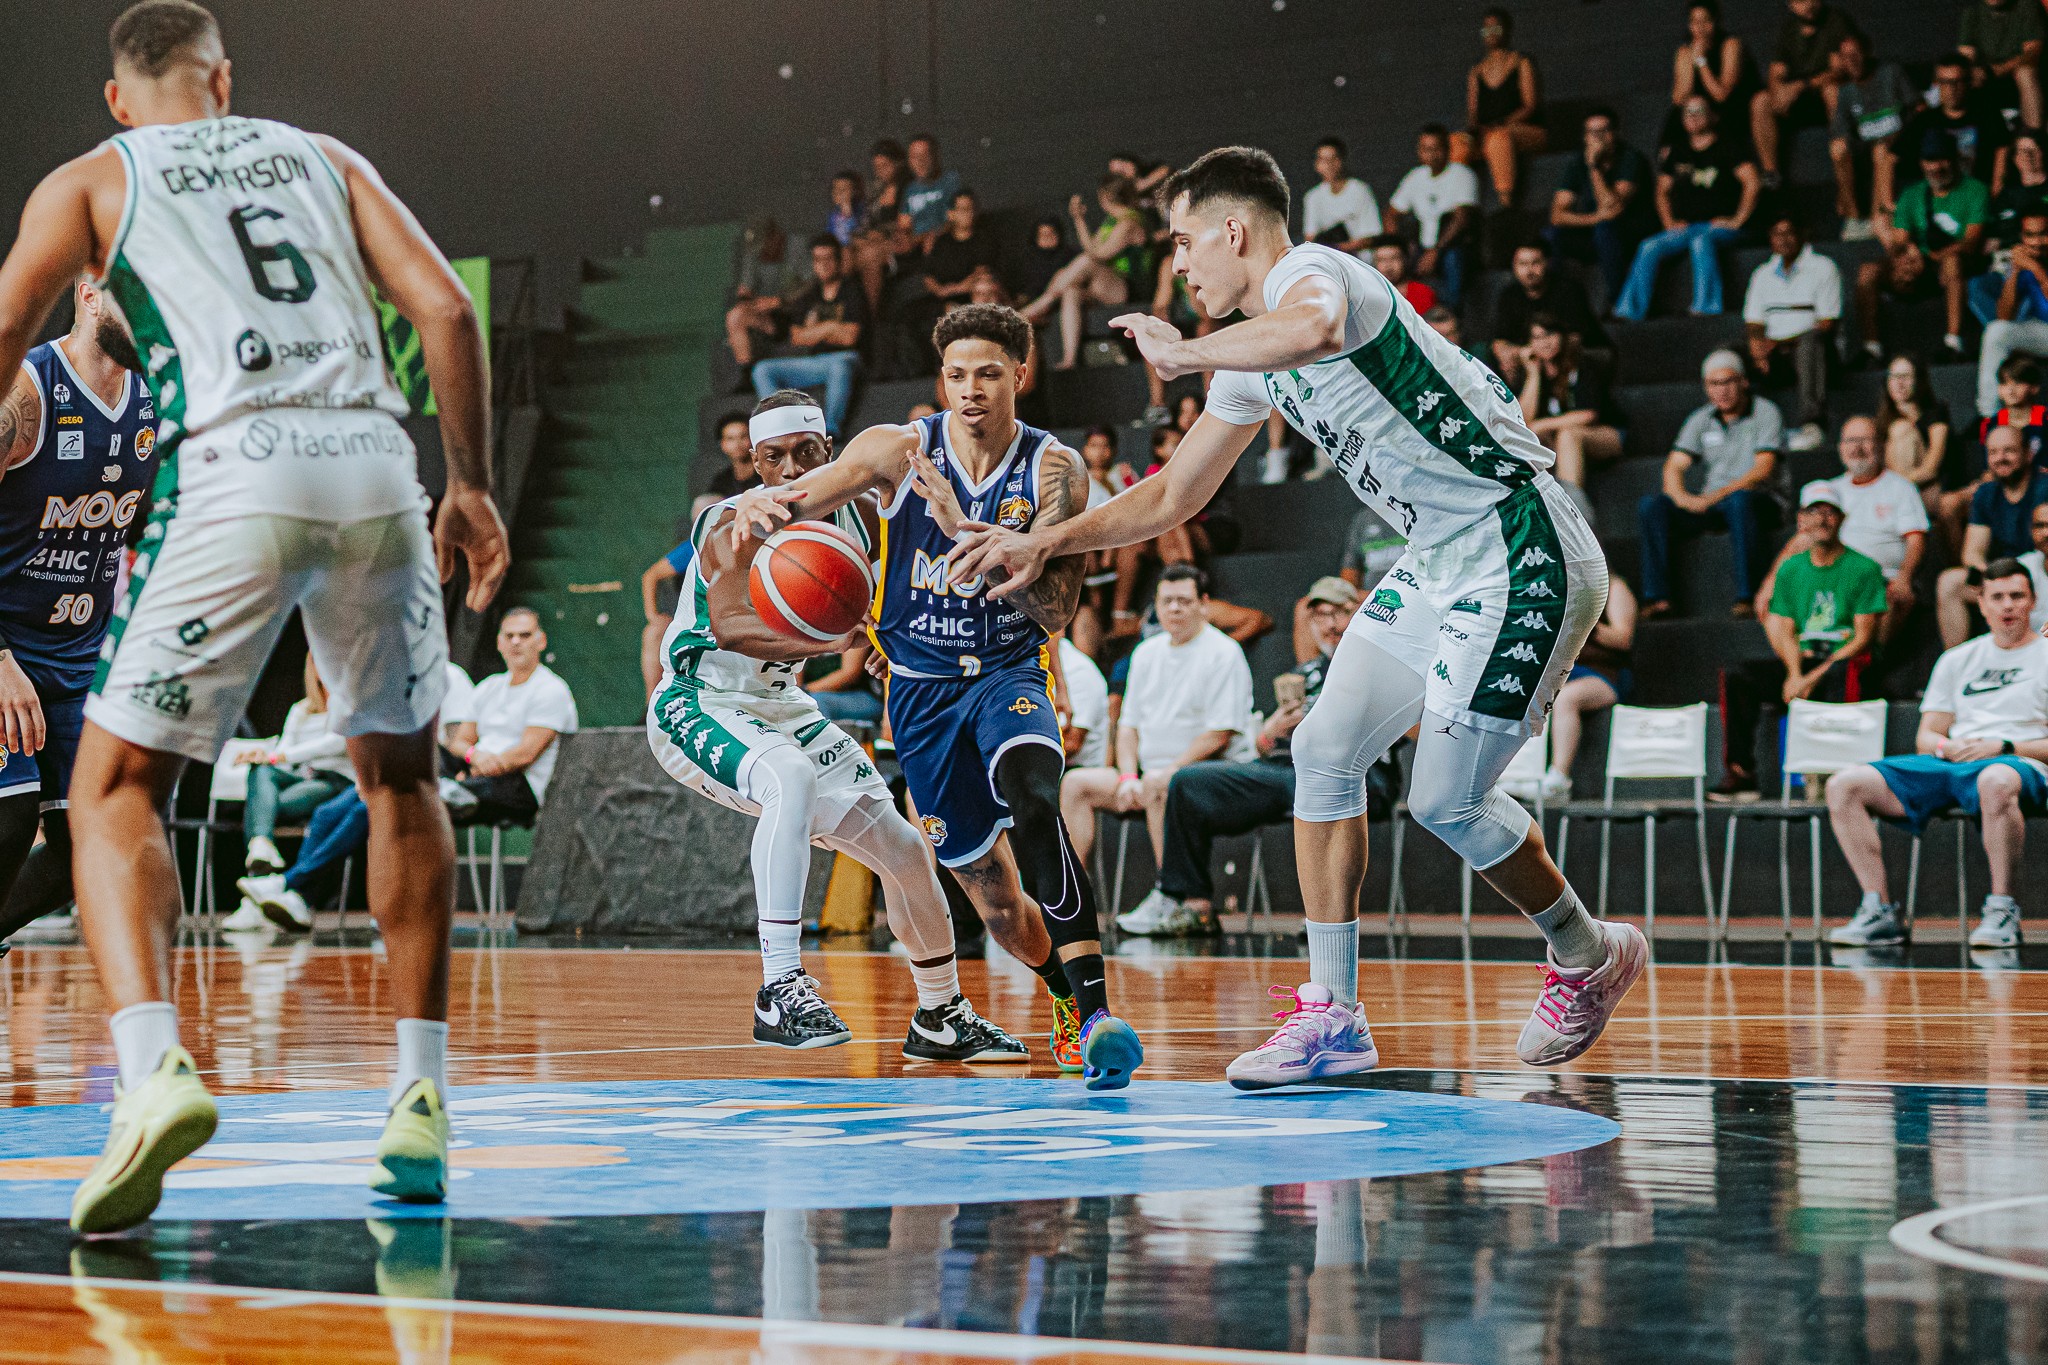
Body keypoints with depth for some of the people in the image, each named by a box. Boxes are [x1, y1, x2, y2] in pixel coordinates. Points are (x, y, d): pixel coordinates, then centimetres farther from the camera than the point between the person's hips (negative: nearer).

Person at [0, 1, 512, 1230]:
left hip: (241, 472, -3)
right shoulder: (322, 157, 24)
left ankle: (155, 1064, -19)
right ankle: (424, 1097, 18)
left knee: (116, 787, 6)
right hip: (376, 463, 3)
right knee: (402, 773, 22)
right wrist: (473, 486, 18)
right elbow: (447, 309, 13)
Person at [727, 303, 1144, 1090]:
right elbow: (802, 495, -17)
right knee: (995, 898, 6)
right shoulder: (901, 452, -7)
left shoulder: (1055, 472, -8)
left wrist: (966, 531, -27)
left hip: (1009, 675, -2)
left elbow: (1057, 611, -15)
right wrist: (758, 506, -42)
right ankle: (1069, 1005, 37)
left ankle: (1096, 1014, -38)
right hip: (922, 686, 2)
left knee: (1033, 801, -35)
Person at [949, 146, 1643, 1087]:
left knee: (1447, 800, -8)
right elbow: (1171, 497, 25)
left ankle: (1589, 957, 17)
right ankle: (1332, 1014, 8)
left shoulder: (1310, 272, -15)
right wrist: (1046, 543, 18)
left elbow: (1316, 328, -43)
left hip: (1525, 558, -10)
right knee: (1325, 750, 3)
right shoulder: (1256, 356, 14)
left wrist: (1181, 353, -28)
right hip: (1441, 564, 10)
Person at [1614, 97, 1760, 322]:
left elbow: (1751, 183, -9)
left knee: (1701, 239, -38)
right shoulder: (1677, 151, 17)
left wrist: (1737, 220, -14)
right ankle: (1629, 310, -22)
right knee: (1649, 248, -20)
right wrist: (1670, 223, 6)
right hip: (1684, 227, 5)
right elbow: (1663, 191, 23)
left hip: (1719, 226, -5)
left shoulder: (1726, 150, 1)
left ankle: (1705, 306, -46)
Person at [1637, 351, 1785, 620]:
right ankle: (1658, 599, -27)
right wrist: (1682, 496, -20)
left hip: (1757, 501, -4)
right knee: (1651, 504, -19)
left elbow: (1763, 469, -13)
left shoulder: (1765, 413, -1)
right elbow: (1674, 466, 4)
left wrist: (1720, 494, -25)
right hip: (1707, 503, 5)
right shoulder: (1701, 419, 13)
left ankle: (1746, 598, -41)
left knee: (1740, 499, -41)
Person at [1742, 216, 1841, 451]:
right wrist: (1757, 344, -12)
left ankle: (1812, 424, -54)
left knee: (1810, 339, -40)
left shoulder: (1822, 268, 6)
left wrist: (1781, 343, -14)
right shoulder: (1763, 275, 22)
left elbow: (1826, 324, -4)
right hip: (1774, 353, 4)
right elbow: (1753, 324, 14)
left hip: (1812, 352, -3)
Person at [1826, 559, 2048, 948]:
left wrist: (2004, 747, -11)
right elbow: (1925, 737, 22)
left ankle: (2002, 910, -32)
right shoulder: (1957, 660, 25)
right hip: (1947, 766, 5)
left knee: (1996, 782, -45)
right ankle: (1880, 911, -18)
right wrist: (1946, 747, -1)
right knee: (1844, 786, -16)